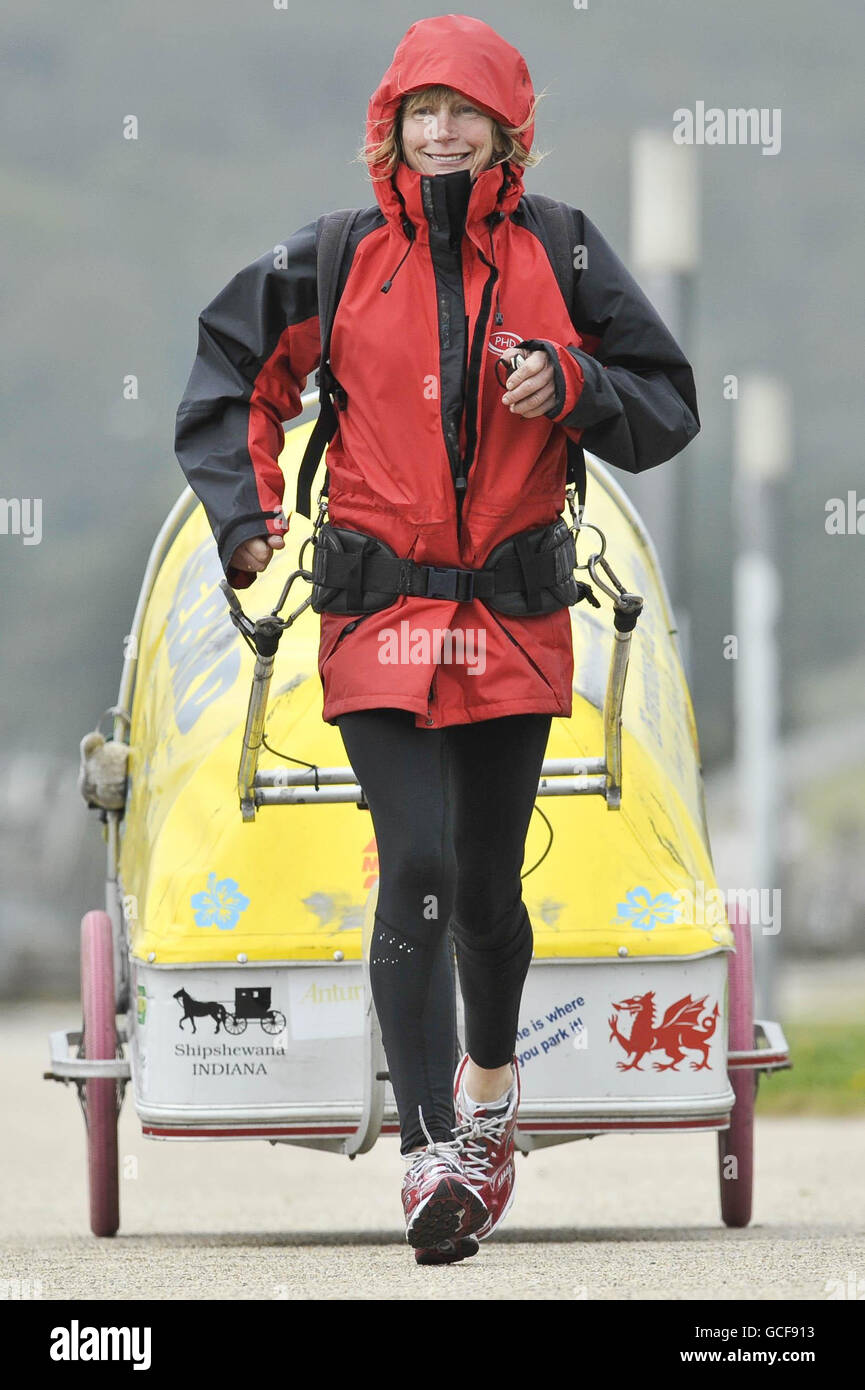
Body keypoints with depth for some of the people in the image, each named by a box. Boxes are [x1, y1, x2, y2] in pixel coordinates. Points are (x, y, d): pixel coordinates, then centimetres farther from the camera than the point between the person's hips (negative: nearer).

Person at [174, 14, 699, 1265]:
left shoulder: (561, 258, 2)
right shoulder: (331, 264, 1)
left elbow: (667, 408, 6)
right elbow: (228, 377, 14)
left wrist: (570, 383, -13)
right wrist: (246, 517, 2)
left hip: (514, 620, 1)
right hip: (381, 620, -1)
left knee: (489, 881, 11)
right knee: (417, 867, -15)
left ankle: (490, 1083, 41)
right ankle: (433, 1156, -16)